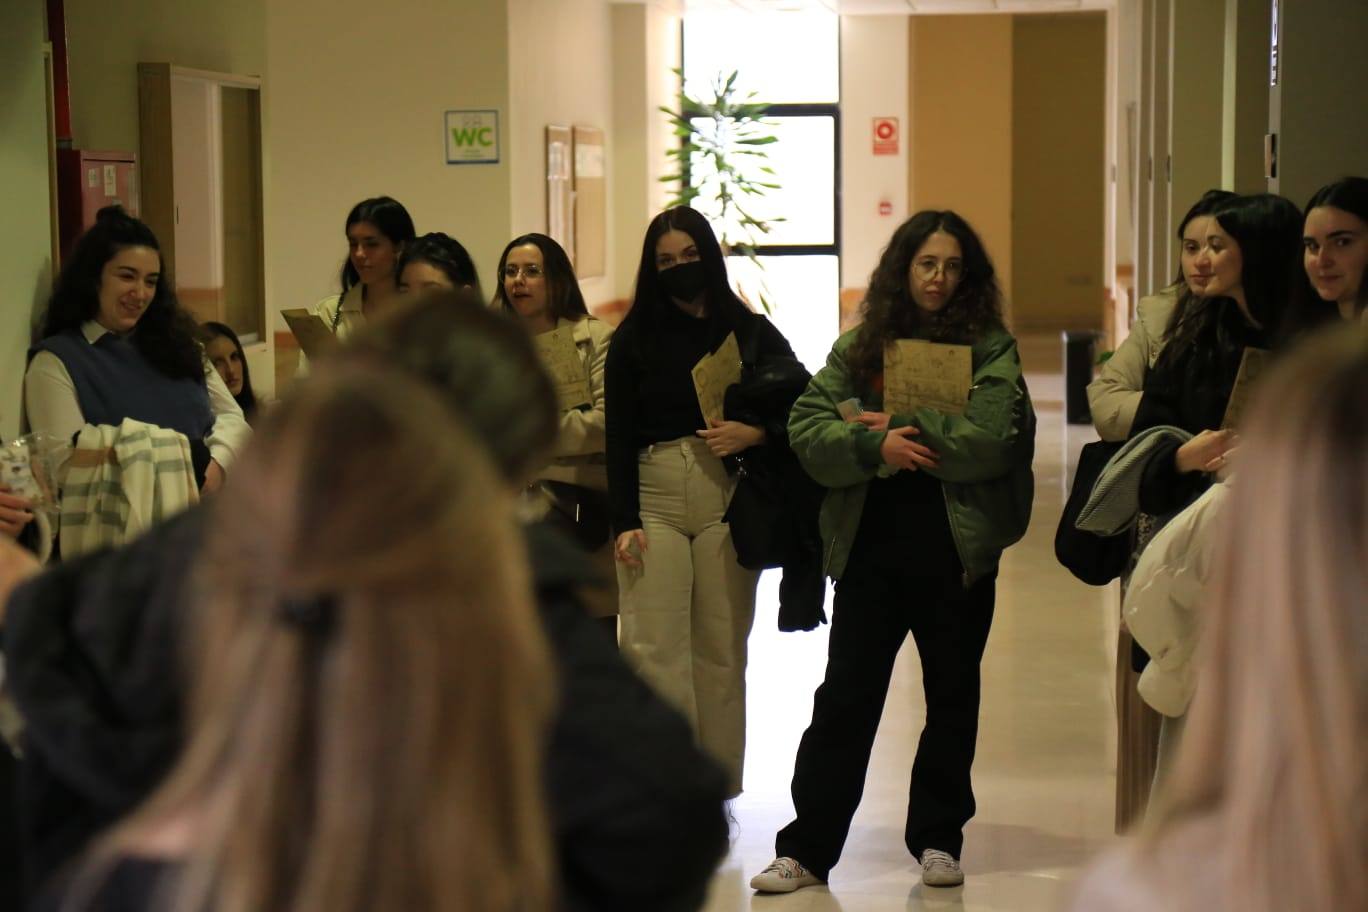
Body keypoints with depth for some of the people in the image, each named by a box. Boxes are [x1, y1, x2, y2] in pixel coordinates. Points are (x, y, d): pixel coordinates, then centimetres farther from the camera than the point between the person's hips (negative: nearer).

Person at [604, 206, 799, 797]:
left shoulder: (751, 333, 7)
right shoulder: (633, 339, 7)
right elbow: (618, 437, 3)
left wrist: (755, 433, -11)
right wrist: (625, 521, -6)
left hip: (727, 504, 0)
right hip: (654, 501, 0)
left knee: (721, 649, 4)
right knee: (652, 649, -9)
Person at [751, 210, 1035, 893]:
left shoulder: (990, 347, 0)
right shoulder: (858, 346, 7)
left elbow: (994, 438, -14)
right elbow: (806, 428, -2)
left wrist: (904, 426, -14)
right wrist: (873, 446, -18)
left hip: (958, 549, -1)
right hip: (870, 547, 1)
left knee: (952, 697, 11)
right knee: (845, 697, 3)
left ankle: (938, 838, 24)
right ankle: (807, 848, 7)